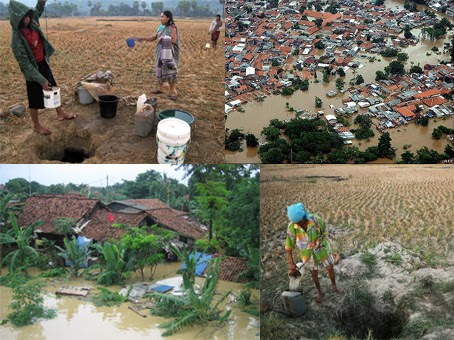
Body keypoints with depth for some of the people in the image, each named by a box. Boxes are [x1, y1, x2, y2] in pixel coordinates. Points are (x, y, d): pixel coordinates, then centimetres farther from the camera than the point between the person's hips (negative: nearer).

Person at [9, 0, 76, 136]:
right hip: (33, 69, -7)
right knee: (35, 99, 9)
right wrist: (41, 80, -24)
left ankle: (60, 113, 44)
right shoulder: (17, 40, -28)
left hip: (43, 63, 7)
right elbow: (25, 64, -24)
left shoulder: (32, 22, -10)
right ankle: (37, 125, 28)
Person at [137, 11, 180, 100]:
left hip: (169, 53, -7)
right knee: (160, 69, 12)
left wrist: (163, 38, -14)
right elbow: (153, 38, 11)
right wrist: (143, 38, 0)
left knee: (169, 70, -8)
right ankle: (161, 88, 25)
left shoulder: (172, 27, -10)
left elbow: (174, 40, -17)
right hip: (161, 52, 7)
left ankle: (173, 91, -2)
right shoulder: (161, 27, 10)